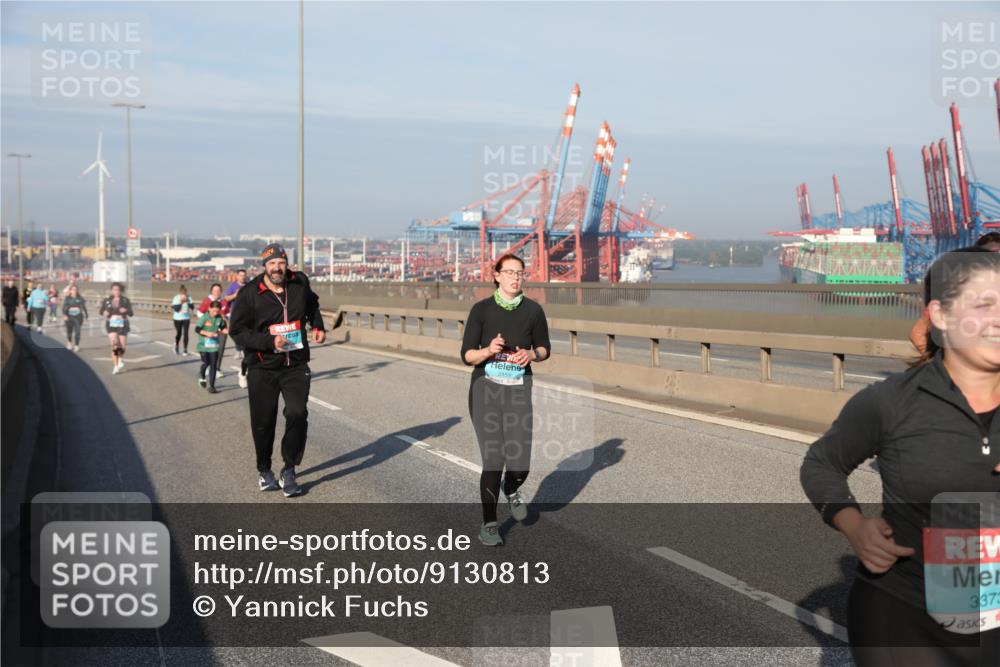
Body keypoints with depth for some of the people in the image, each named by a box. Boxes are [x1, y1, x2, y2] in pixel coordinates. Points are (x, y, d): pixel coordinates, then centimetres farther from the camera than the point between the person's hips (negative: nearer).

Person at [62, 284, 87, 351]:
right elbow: (64, 307, -4)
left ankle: (77, 346, 2)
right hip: (69, 317, 0)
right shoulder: (67, 298, -1)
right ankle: (69, 342, 37)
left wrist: (86, 315, 10)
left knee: (77, 332, -5)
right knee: (69, 331, 10)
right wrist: (64, 315, -18)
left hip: (78, 317, 0)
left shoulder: (80, 298, 3)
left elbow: (83, 307, 10)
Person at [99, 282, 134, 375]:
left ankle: (121, 359, 38)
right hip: (111, 325, 0)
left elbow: (131, 314, -1)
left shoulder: (125, 300, 0)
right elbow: (101, 311, 16)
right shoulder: (107, 300, 5)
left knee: (122, 346, 4)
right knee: (114, 344, -16)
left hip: (122, 325, 0)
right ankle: (115, 366, -12)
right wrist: (104, 313, -7)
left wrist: (126, 311, -22)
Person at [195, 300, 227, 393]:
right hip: (204, 345, -2)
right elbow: (197, 329, -11)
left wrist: (225, 331, -7)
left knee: (213, 365, 0)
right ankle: (202, 376, 38)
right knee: (206, 363, 3)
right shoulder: (204, 318, -11)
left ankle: (211, 386, 5)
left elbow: (222, 328, 15)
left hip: (214, 345, 2)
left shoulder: (220, 318, 0)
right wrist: (206, 333, -25)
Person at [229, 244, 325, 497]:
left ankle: (288, 472, 0)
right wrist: (269, 342, -20)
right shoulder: (249, 294, -9)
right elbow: (237, 330, -9)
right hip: (262, 369, -2)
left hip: (296, 366, 2)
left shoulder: (300, 283, 3)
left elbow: (312, 304, 26)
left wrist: (318, 325, 10)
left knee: (297, 414, -14)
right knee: (263, 422, 6)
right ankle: (264, 471, 29)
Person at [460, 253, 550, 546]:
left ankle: (512, 490, 32)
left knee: (520, 463, -6)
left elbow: (544, 349, 11)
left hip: (518, 391, 1)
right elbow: (467, 355, -1)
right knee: (493, 460, -8)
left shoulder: (533, 310, 1)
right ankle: (488, 524, 12)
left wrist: (531, 354, -11)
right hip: (485, 389, -1)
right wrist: (489, 350, -22)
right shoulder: (481, 309, -3)